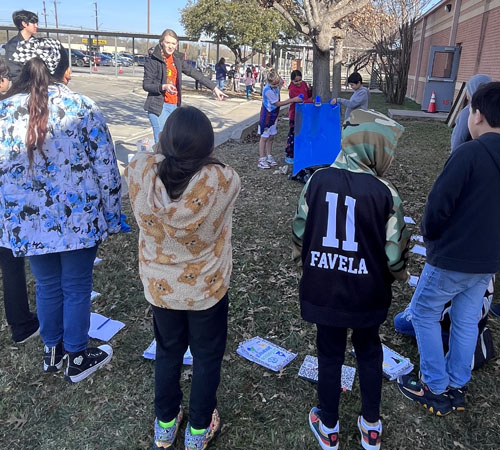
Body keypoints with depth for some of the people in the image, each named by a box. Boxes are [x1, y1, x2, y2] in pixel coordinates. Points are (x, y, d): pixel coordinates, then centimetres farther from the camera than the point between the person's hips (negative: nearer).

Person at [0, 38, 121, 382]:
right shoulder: (82, 108, -8)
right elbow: (106, 168, -8)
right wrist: (112, 217, 1)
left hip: (28, 221, 3)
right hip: (79, 219, -3)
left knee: (47, 286, 21)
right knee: (77, 288, 12)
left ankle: (52, 351, 41)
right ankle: (78, 359, 29)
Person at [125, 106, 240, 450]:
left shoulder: (139, 171, -22)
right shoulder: (223, 180, -28)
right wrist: (202, 157, 8)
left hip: (159, 287, 3)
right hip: (207, 290, -2)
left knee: (168, 353, 26)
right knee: (207, 358, 22)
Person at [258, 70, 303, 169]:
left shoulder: (276, 86, -2)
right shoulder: (268, 90, -27)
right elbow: (278, 103, -22)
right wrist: (293, 100, -22)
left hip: (274, 115, 8)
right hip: (267, 115, -7)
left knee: (271, 137, 13)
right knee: (264, 137, -2)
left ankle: (269, 157, 23)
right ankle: (261, 160, 3)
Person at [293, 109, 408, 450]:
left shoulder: (318, 180, -9)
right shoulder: (386, 193, -17)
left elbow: (300, 231, -1)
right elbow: (394, 253, -12)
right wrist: (399, 275, 11)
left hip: (323, 289, 2)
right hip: (367, 293, -1)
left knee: (330, 354, 18)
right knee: (369, 352, 22)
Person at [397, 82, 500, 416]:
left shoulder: (469, 153, -20)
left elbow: (439, 202, -20)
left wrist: (429, 234, -1)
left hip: (452, 257, -7)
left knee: (424, 313, 11)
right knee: (467, 321, 18)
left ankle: (435, 388, 18)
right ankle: (457, 387, 31)